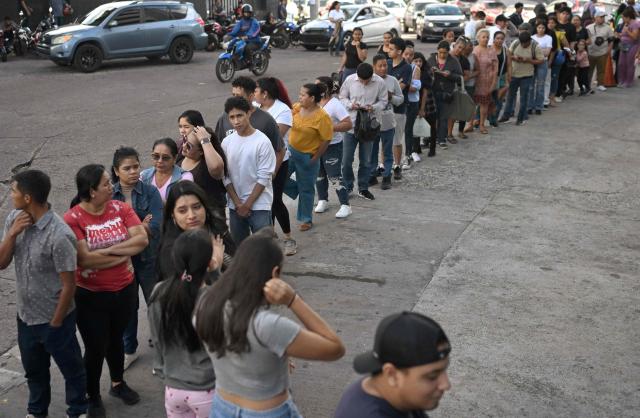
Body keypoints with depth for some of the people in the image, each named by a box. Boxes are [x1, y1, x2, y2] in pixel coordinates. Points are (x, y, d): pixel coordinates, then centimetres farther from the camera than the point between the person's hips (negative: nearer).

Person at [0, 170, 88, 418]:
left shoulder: (59, 235, -28)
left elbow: (69, 285, -20)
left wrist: (55, 323, -11)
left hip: (54, 318, -6)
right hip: (25, 315, 6)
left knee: (71, 368, 17)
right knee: (33, 369, 26)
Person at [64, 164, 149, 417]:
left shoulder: (121, 208, -6)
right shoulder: (72, 219, -19)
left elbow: (142, 240, -14)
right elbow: (84, 259, -27)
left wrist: (108, 250, -22)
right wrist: (123, 255, -18)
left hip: (125, 289, 4)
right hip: (90, 296, -4)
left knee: (116, 339, 24)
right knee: (96, 347, 8)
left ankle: (118, 384, 46)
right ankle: (93, 396, 32)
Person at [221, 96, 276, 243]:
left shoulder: (262, 141, -11)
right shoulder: (227, 142, 3)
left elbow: (263, 178, -11)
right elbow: (225, 176, 3)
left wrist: (247, 204, -10)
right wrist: (238, 203, -5)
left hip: (259, 205, -5)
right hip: (235, 206, 5)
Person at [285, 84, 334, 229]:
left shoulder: (322, 117, -22)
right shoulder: (296, 108, -6)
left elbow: (326, 140, -17)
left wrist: (314, 158, -13)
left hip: (307, 156, -5)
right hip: (291, 151, 5)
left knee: (306, 189, 10)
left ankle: (306, 220, 29)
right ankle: (299, 191, 33)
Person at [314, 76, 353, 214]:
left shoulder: (335, 104, -16)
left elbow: (348, 124, -21)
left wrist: (330, 127, -27)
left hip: (332, 146, -7)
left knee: (334, 176, -6)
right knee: (319, 174, 16)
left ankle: (345, 205, 2)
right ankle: (323, 200, 31)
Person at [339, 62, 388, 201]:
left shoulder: (380, 82, -9)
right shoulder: (350, 80, -8)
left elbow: (383, 101, 0)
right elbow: (342, 97, 3)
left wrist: (373, 108, -20)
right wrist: (350, 105, -18)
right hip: (351, 124, 0)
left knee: (366, 160, 10)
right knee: (347, 160, 3)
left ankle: (363, 188, 25)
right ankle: (347, 187, 20)